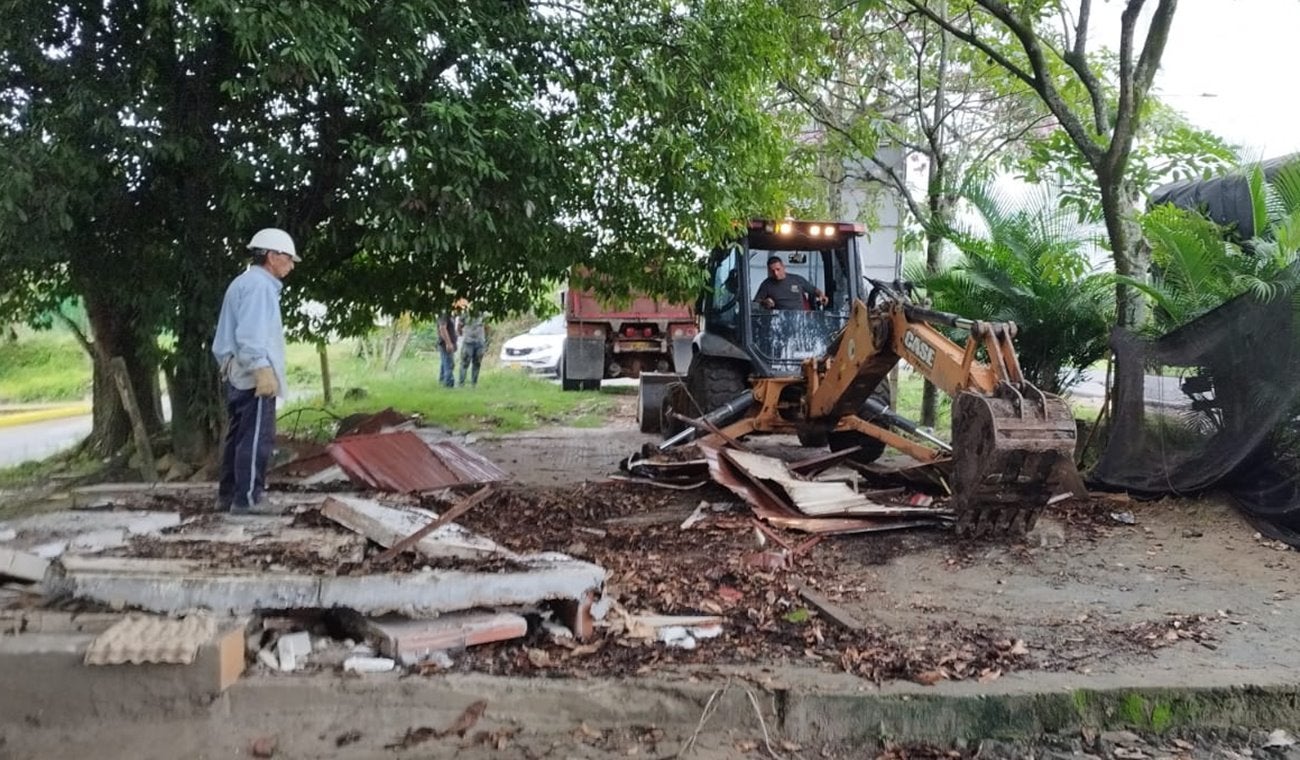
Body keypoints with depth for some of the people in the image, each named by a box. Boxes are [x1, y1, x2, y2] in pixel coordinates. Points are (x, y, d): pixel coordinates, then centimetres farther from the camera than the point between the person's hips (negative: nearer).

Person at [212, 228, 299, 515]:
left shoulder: (242, 283, 22)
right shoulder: (259, 284, -11)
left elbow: (228, 333, 23)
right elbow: (251, 334, -22)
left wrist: (228, 365, 24)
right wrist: (262, 368, -27)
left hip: (236, 373, 11)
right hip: (254, 375, -11)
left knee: (238, 435, 14)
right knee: (256, 437, -9)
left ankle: (228, 494, 19)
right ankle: (246, 498, -9)